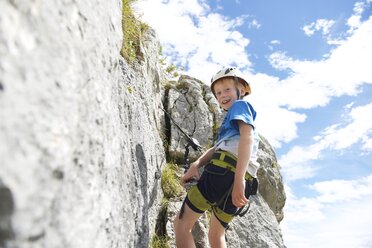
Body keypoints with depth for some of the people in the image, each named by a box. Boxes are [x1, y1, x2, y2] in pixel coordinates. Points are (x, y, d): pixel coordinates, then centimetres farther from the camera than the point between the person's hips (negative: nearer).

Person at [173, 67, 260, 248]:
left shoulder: (241, 105, 10)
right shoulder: (234, 121, 36)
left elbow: (247, 138, -10)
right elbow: (217, 148, 18)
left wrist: (238, 179, -23)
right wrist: (196, 164, -2)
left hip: (226, 169, -9)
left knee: (181, 223, -4)